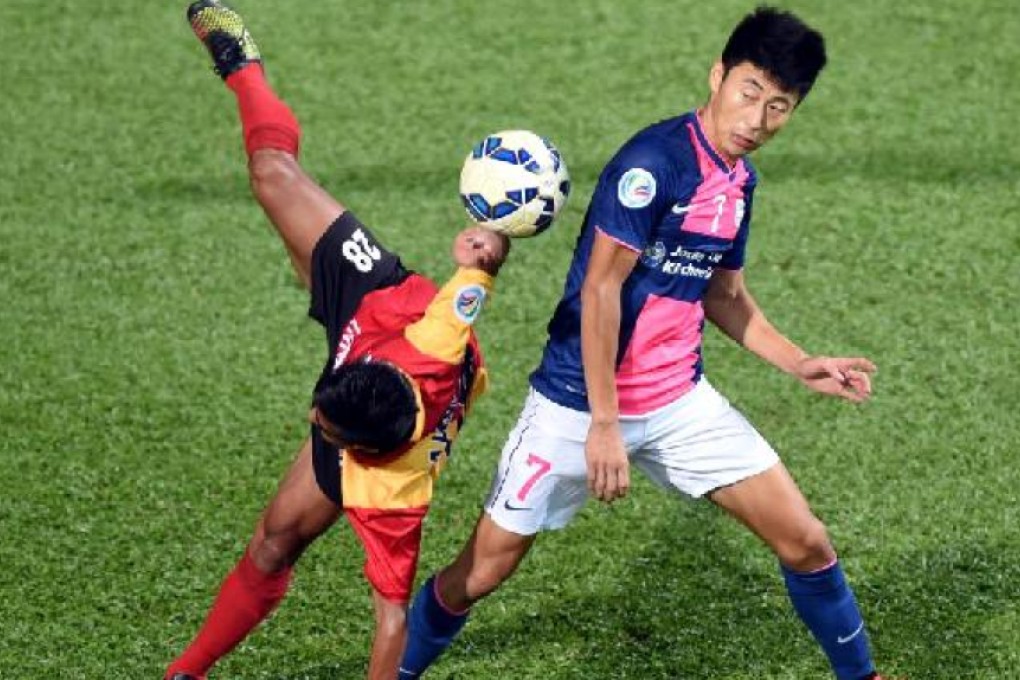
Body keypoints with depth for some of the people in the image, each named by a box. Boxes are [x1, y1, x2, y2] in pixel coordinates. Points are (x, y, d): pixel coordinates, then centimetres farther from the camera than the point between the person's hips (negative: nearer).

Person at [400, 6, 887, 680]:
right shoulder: (654, 161, -20)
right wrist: (603, 425, -21)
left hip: (682, 403, 7)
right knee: (480, 572, 0)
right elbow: (600, 288, -21)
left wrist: (799, 364, 9)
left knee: (805, 541, 3)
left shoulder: (740, 179, 5)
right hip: (579, 405, -7)